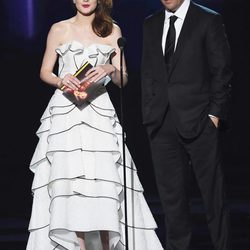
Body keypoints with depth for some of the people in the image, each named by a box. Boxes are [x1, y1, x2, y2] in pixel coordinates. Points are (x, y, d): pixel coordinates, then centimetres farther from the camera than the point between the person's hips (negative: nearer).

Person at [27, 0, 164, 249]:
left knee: (103, 180, -8)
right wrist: (61, 81, -10)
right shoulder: (59, 30, 8)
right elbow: (45, 72, 10)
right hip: (65, 113, -1)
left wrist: (110, 69, -12)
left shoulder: (112, 31, 10)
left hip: (100, 112, 1)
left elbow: (123, 80, 10)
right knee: (71, 180, -8)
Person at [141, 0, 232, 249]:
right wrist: (148, 114, 7)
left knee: (212, 191, 0)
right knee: (171, 192, 7)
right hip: (161, 123, 4)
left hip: (198, 119, -4)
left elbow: (221, 70, -2)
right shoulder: (150, 24, 14)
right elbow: (147, 73, 15)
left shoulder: (209, 20, 0)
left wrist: (215, 113, -8)